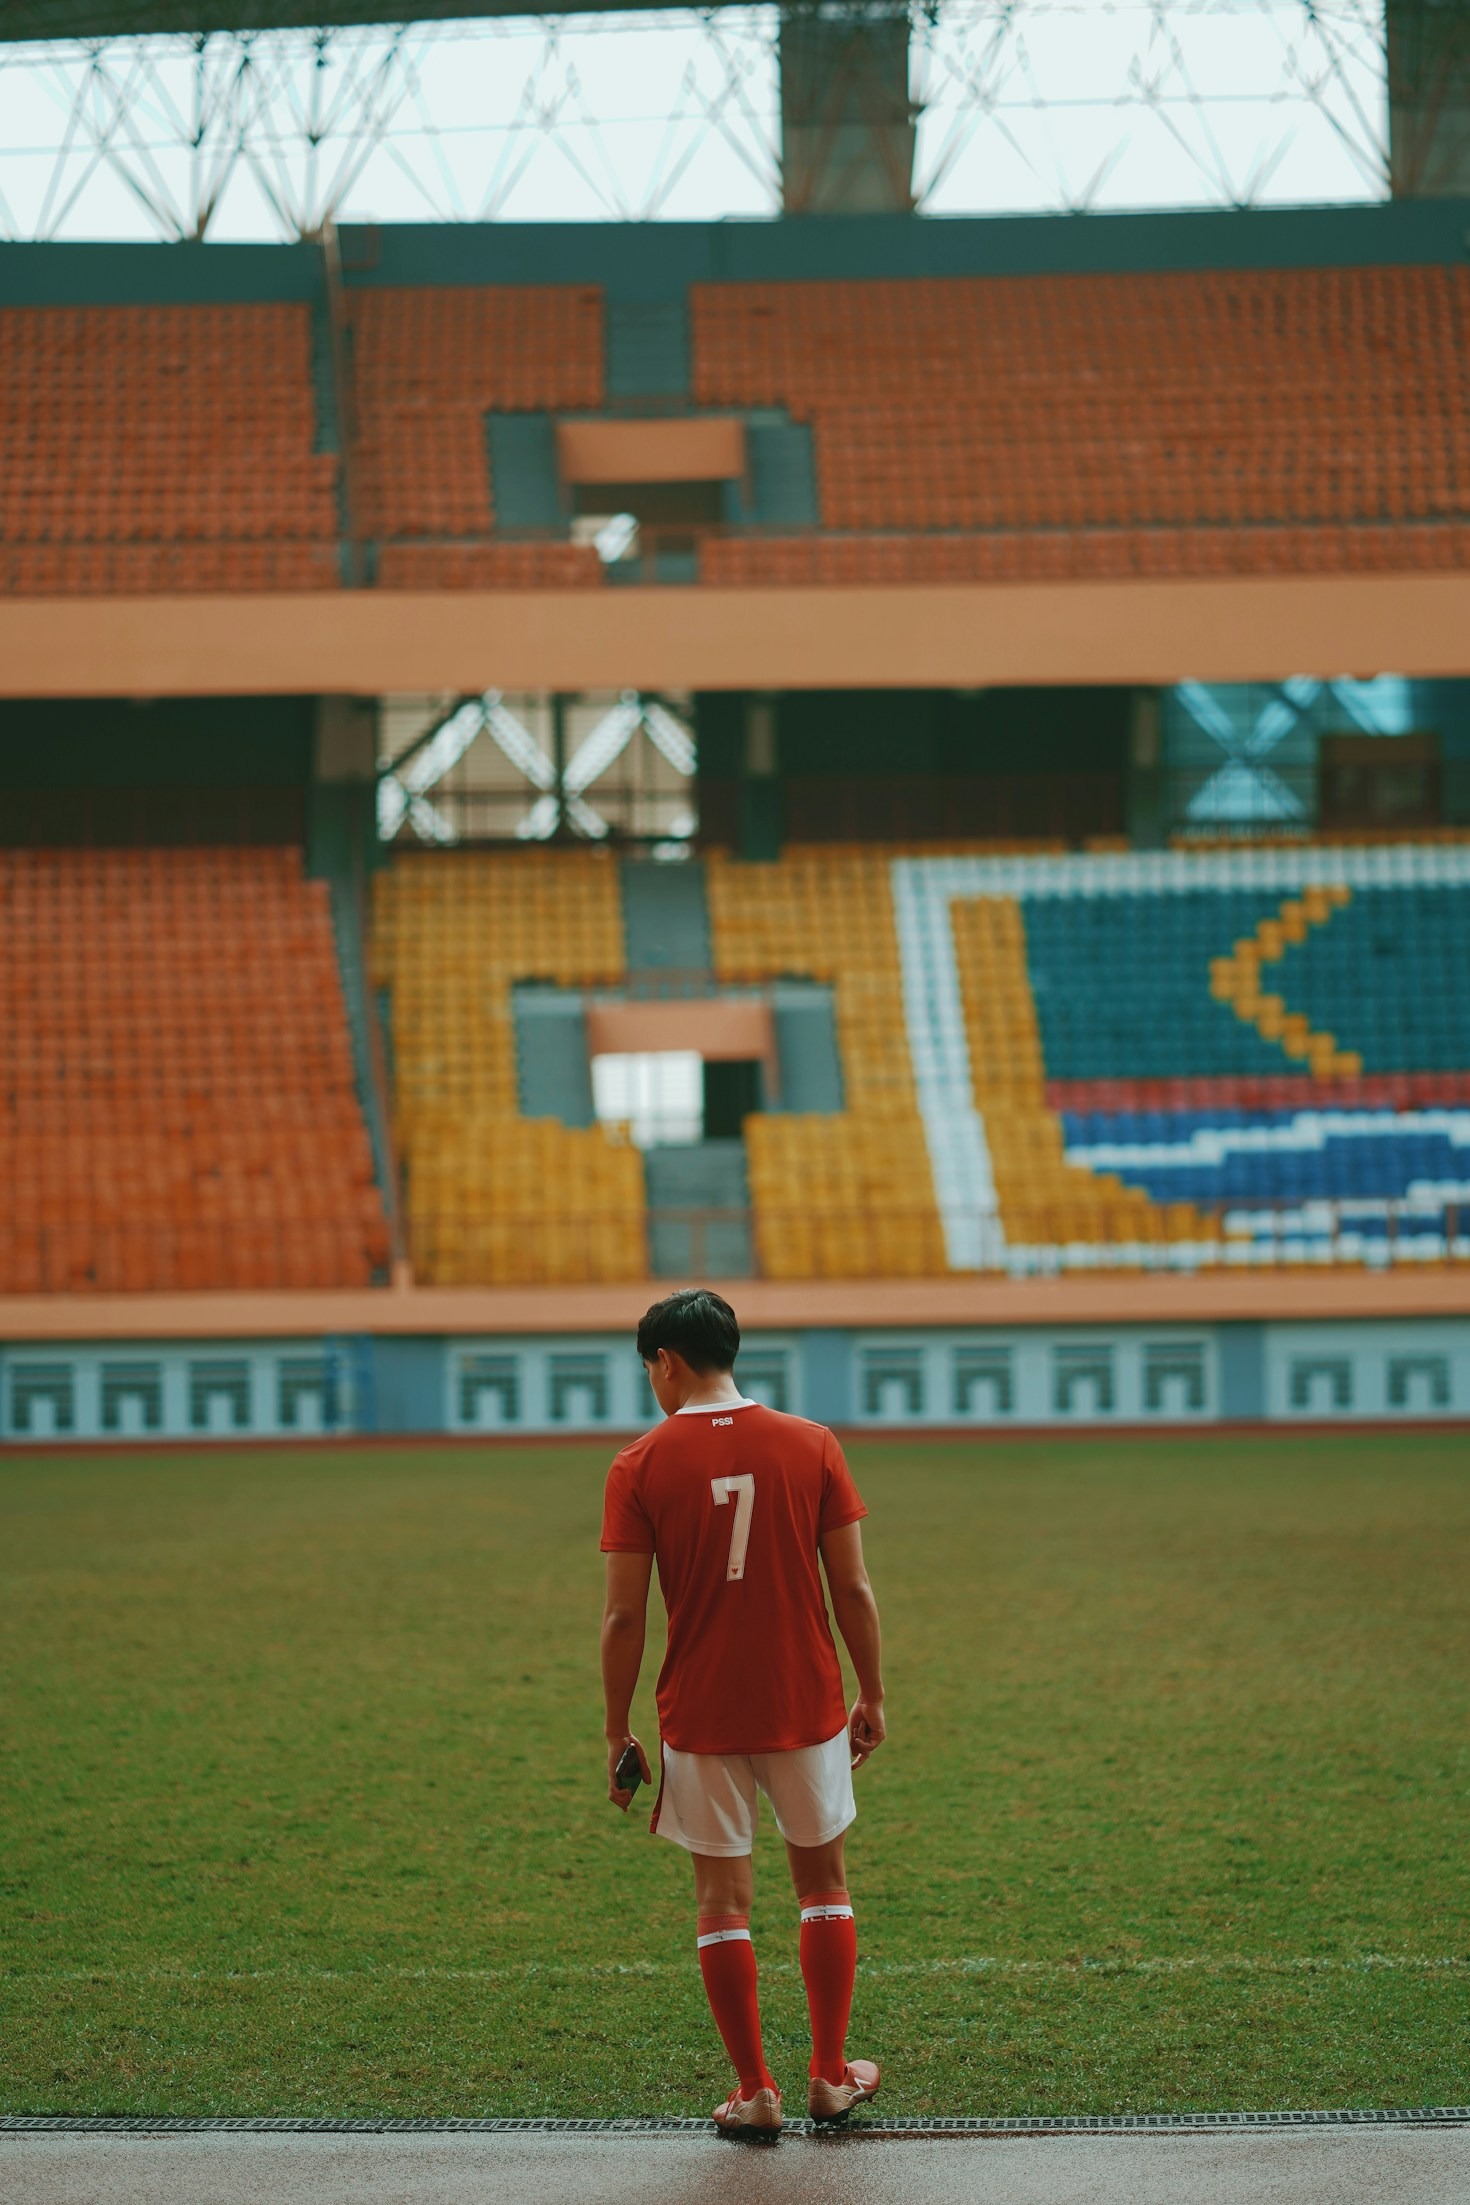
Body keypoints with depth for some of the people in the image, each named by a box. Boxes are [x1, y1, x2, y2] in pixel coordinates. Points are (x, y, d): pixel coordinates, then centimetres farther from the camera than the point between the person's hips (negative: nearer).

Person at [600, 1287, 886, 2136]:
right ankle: (832, 2074, 22)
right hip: (806, 1707, 1)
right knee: (823, 1878, 17)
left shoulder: (640, 1467, -7)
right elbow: (853, 1590, -3)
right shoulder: (811, 1446, -3)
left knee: (723, 1898, 9)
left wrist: (618, 1729, 2)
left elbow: (625, 1614, -8)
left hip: (699, 1716, -1)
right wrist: (872, 1696, 9)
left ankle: (756, 2090, 11)